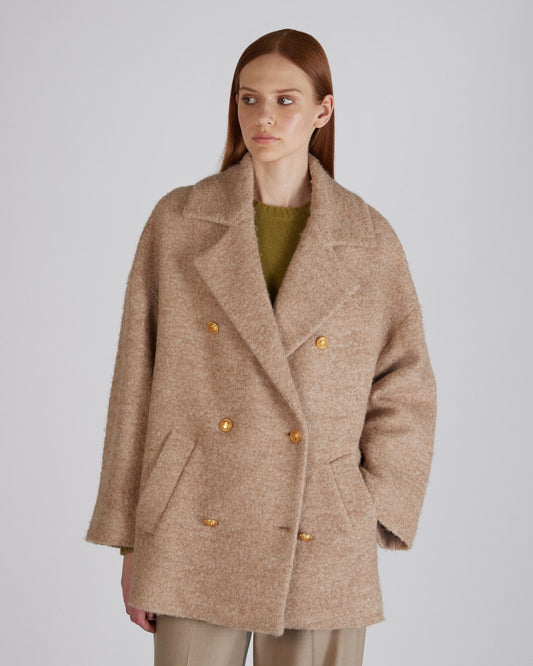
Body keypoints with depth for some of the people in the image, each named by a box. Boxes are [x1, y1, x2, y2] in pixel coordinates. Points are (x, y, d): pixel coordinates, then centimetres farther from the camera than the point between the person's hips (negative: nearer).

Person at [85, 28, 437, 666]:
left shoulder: (370, 241, 1)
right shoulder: (179, 222, 1)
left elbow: (407, 390, 8)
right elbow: (137, 381, 2)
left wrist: (370, 514, -2)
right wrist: (131, 541, 2)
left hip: (322, 553, 0)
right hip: (194, 544, 0)